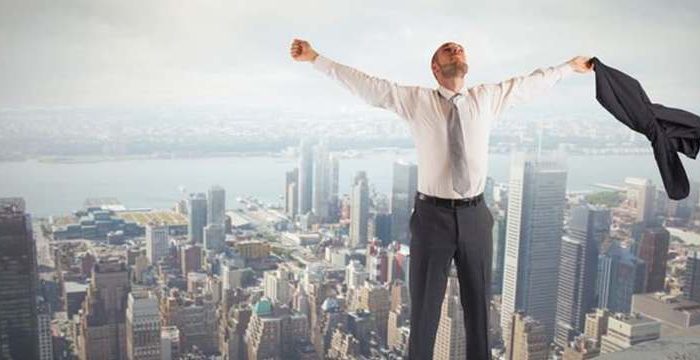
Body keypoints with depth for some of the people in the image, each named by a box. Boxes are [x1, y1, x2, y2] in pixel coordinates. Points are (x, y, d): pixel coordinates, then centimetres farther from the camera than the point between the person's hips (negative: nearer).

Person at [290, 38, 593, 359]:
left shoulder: (487, 98, 9)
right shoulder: (415, 99, 1)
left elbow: (532, 82, 20)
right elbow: (365, 84, -2)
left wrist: (571, 66, 27)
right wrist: (315, 58, -6)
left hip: (475, 216, 3)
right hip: (432, 215, -3)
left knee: (478, 306, 15)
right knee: (425, 308, 7)